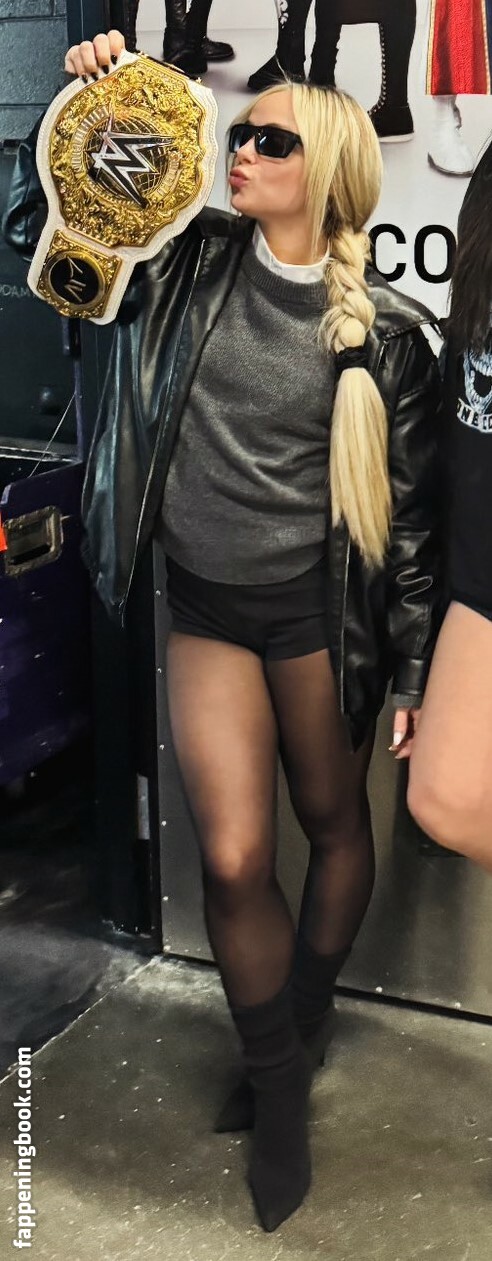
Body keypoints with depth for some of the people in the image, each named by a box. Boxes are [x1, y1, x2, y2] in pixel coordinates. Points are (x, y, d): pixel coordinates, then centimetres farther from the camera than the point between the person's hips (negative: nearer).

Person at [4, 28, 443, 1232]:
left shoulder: (382, 328, -9)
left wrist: (413, 668, -4)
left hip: (319, 611, -1)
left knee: (333, 822, 15)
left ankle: (303, 1018, 42)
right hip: (207, 608, 2)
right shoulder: (191, 261, -2)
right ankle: (280, 1074, 21)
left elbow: (410, 508, -5)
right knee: (232, 858, -2)